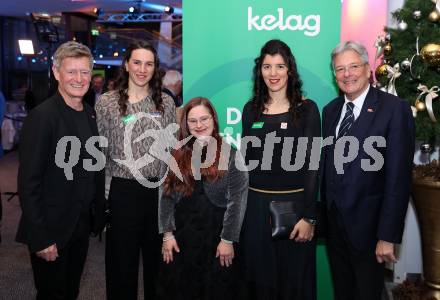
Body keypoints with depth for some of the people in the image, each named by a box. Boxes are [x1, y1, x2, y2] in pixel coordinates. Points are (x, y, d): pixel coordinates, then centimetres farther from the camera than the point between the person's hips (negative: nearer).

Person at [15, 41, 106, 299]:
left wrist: (98, 216, 9)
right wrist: (40, 239, -19)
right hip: (52, 231, -6)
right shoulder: (42, 116, -17)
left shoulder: (90, 114, 5)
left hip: (82, 227, 6)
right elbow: (28, 183, -18)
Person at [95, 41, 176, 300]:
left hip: (160, 189, 2)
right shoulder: (107, 102, -3)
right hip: (123, 191, -2)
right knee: (123, 259, 10)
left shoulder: (166, 102, 4)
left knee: (157, 256, 15)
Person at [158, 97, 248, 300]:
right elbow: (166, 196, 4)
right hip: (181, 234, 3)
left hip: (216, 235, -3)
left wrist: (228, 240, -12)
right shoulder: (177, 155, 5)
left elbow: (237, 200, -8)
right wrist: (167, 233, -3)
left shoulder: (230, 154, -4)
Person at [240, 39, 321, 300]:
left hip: (294, 203, -3)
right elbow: (246, 161, 10)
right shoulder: (251, 109, 7)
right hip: (256, 205, 4)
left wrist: (309, 217, -13)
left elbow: (312, 164, -8)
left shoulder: (307, 109, -4)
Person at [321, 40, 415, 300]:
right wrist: (325, 211, 5)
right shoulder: (331, 110, 6)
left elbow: (399, 177, -17)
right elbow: (327, 164, 8)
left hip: (367, 224, -5)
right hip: (333, 220, 5)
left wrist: (388, 236, -18)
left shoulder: (394, 109, -14)